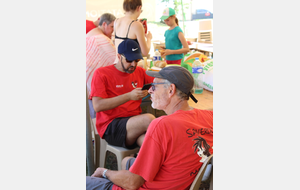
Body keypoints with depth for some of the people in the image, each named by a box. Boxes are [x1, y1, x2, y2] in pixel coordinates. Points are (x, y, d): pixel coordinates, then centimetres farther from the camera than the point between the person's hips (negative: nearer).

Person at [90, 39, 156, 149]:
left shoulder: (139, 72, 18)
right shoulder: (101, 74, 2)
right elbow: (97, 106, -10)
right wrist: (129, 96, -17)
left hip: (135, 123, 4)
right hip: (110, 126, -4)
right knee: (148, 119, -30)